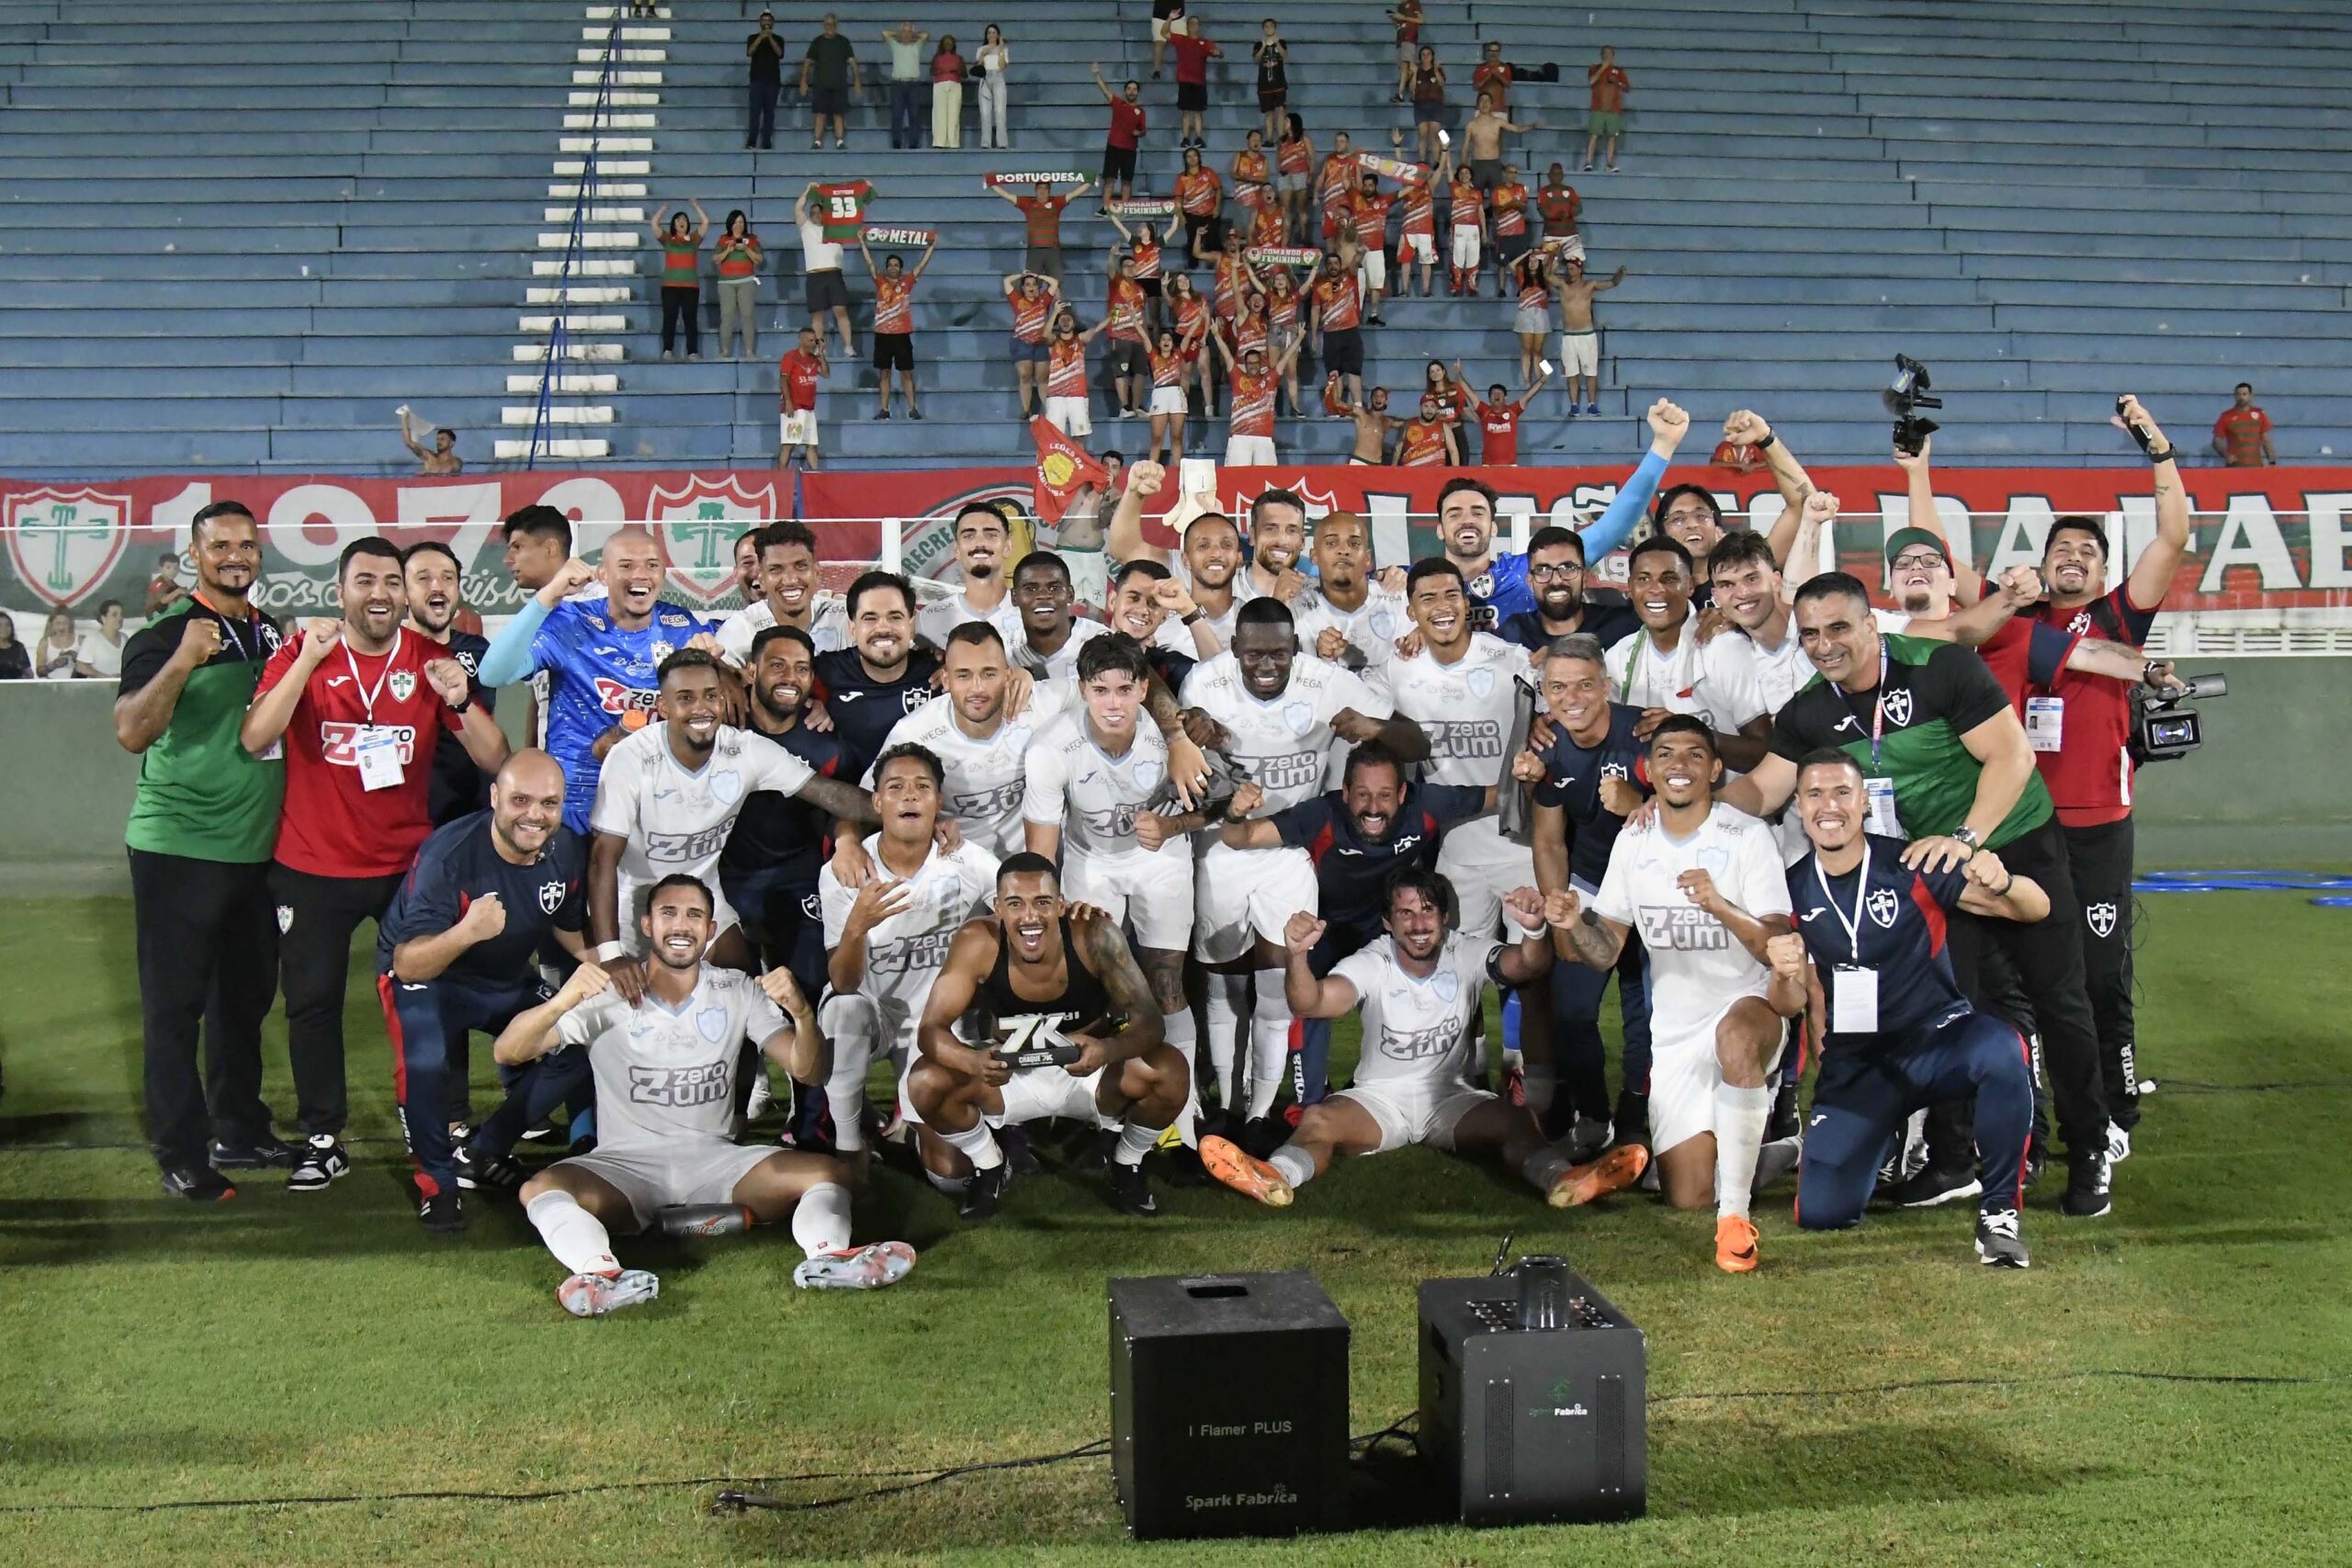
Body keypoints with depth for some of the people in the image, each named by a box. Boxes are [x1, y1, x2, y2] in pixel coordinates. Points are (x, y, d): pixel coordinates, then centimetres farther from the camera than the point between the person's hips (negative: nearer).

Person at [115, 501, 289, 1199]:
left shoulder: (269, 633, 11)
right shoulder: (165, 634, -9)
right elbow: (131, 733, -22)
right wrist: (183, 660, -32)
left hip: (255, 847, 7)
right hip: (177, 847, -7)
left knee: (244, 997, 15)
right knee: (175, 1003, 1)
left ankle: (240, 1132, 27)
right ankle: (181, 1154, 7)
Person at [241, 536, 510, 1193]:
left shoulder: (431, 663, -1)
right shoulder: (301, 655, -4)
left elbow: (495, 760, -6)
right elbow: (255, 738, -19)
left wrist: (460, 702, -24)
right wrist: (309, 659, -27)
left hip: (407, 864, 1)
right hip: (312, 867, 0)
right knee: (312, 1001, 5)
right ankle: (323, 1141, 17)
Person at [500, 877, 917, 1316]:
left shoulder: (738, 993, 9)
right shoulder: (609, 993, 2)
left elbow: (808, 1071, 1)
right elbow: (508, 1051, -7)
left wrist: (802, 1013, -22)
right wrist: (563, 1001, -29)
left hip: (715, 1161, 2)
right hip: (626, 1163, -2)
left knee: (830, 1172, -20)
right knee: (541, 1188, -32)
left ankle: (826, 1257, -47)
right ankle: (601, 1272, -57)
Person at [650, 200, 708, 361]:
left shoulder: (693, 239, 12)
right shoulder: (667, 239, 11)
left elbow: (705, 222, 8)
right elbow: (654, 223, 4)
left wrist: (695, 205, 14)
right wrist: (664, 208, 14)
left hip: (691, 286, 0)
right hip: (670, 285, 0)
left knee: (690, 318, -1)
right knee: (669, 318, -3)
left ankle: (693, 352, -2)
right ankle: (667, 351, -3)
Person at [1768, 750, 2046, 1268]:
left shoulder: (1911, 865, -8)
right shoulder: (1793, 890, 1)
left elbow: (2037, 909, -11)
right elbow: (1791, 1006, 3)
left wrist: (2002, 884, -35)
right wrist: (1784, 975, -21)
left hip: (1938, 1037, -3)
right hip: (1856, 1061, 3)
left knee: (2005, 1052, -38)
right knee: (1821, 1214, -12)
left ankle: (1999, 1211, -18)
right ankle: (1890, 1136, 23)